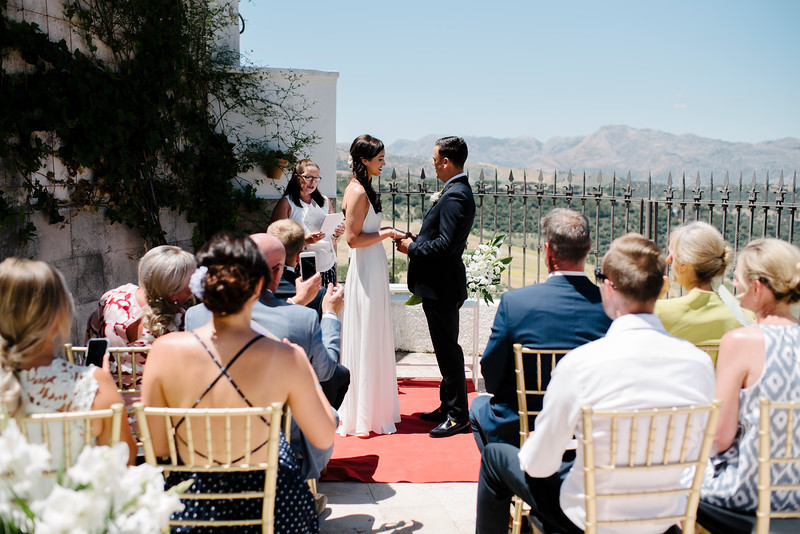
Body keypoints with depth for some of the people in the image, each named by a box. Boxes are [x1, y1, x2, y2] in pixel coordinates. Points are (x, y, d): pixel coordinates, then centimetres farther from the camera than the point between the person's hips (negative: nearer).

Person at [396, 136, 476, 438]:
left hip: (441, 287, -11)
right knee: (446, 348, 18)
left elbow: (446, 244, -26)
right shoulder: (457, 191, 14)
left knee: (448, 350, -2)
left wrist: (413, 248, -14)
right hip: (439, 284, 11)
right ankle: (448, 407, 29)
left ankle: (458, 416, 7)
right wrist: (415, 239, 9)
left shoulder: (455, 196, -19)